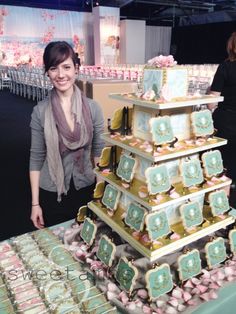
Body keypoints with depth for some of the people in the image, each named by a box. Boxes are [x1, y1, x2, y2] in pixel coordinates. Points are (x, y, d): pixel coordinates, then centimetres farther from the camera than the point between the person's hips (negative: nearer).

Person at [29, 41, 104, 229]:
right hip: (51, 193, 0)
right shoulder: (40, 111, -9)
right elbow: (36, 157, -5)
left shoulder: (92, 107, -7)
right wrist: (35, 203, -4)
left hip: (86, 189, 1)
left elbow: (99, 152, -1)